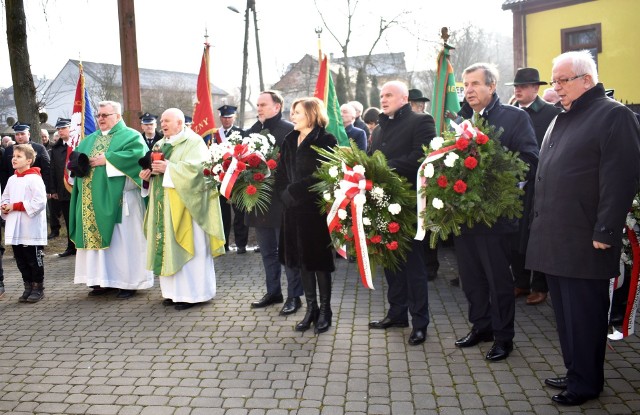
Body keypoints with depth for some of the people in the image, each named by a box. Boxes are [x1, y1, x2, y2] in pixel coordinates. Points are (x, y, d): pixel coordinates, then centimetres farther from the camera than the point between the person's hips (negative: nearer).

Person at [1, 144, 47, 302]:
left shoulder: (34, 179, -11)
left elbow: (40, 202, -18)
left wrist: (16, 206, -16)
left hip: (31, 229, -7)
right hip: (15, 230, 7)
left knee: (34, 260, 2)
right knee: (21, 261, 13)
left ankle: (38, 288, 14)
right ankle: (28, 288, 24)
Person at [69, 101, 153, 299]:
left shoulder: (130, 136, -1)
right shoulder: (90, 139, 21)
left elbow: (136, 155, -19)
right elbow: (77, 156, 15)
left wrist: (106, 160, -17)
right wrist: (81, 163, -9)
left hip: (118, 199, -7)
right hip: (93, 200, 7)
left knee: (123, 240, -3)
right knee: (95, 237, 8)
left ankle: (129, 282, 5)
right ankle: (103, 279, 16)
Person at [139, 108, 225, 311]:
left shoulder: (193, 141, -5)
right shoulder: (160, 145, 18)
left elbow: (197, 166, -19)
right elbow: (155, 169, 18)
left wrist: (169, 168, -21)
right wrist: (147, 174, -4)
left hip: (184, 204, -7)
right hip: (164, 204, 7)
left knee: (187, 247, -4)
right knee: (168, 246, 7)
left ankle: (192, 293, 4)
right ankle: (175, 291, 15)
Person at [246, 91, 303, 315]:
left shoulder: (289, 130, -9)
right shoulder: (252, 130, 11)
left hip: (281, 200, -7)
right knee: (267, 250, 16)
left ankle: (294, 296, 12)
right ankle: (273, 291, 29)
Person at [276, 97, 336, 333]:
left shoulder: (326, 140, -7)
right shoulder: (290, 140, 12)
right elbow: (282, 173, 10)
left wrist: (293, 191, -14)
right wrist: (285, 194, -7)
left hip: (316, 209, -6)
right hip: (294, 210, 6)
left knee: (318, 259, 3)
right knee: (302, 260, 10)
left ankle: (325, 310, 16)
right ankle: (311, 308, 22)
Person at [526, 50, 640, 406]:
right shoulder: (562, 120, 19)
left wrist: (604, 233, -18)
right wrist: (541, 223, 18)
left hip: (584, 242, -8)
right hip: (555, 239, 9)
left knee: (584, 314, 1)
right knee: (565, 311, 16)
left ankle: (587, 382, 16)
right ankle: (576, 372, 29)